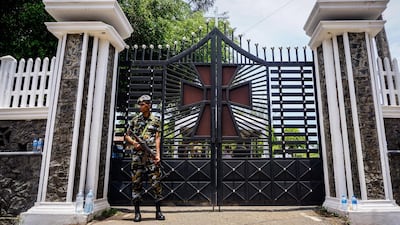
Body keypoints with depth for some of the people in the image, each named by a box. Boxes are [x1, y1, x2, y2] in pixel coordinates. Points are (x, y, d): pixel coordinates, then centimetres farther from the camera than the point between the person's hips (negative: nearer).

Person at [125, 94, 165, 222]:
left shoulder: (155, 120, 7)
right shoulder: (135, 120, 11)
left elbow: (157, 138, 2)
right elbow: (127, 136, 15)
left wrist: (157, 154, -7)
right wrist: (134, 142, -6)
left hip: (151, 155, -2)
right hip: (137, 155, 2)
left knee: (156, 183, -1)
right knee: (136, 183, 3)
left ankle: (158, 211, 9)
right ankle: (137, 212, 12)